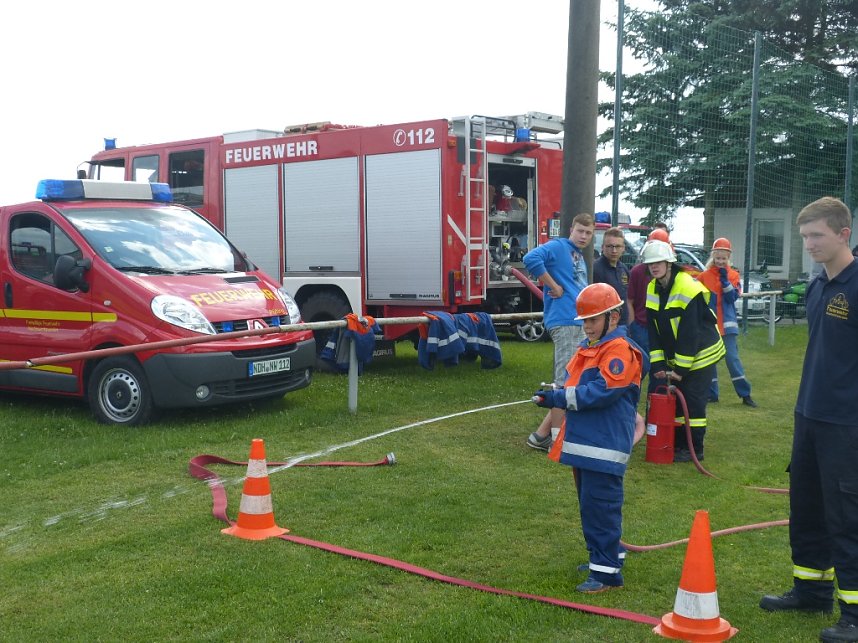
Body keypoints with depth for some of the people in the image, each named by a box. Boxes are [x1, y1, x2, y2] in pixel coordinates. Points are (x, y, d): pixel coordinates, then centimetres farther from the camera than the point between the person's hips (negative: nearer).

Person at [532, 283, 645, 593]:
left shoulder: (620, 350, -14)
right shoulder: (587, 347, 16)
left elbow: (602, 391, -24)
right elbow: (574, 385, 19)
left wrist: (559, 398, -22)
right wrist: (557, 394, -4)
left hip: (605, 445, -10)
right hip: (583, 441, 10)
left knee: (600, 506, -6)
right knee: (589, 504, 18)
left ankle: (607, 572, 1)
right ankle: (604, 556, 32)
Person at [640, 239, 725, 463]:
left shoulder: (688, 288, -23)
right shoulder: (652, 290, 0)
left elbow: (690, 333, -22)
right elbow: (654, 332, 1)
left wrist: (681, 368, -20)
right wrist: (658, 364, -6)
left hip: (700, 354, -7)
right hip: (674, 356, 7)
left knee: (693, 400, -5)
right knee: (674, 397, 9)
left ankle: (694, 449, 4)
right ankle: (677, 444, 20)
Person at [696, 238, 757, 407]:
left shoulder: (733, 275, 3)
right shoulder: (704, 276, 2)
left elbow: (733, 297, -7)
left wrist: (725, 280, -16)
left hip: (727, 324, -1)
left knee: (733, 358, -4)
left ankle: (745, 394, 1)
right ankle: (711, 394, 15)